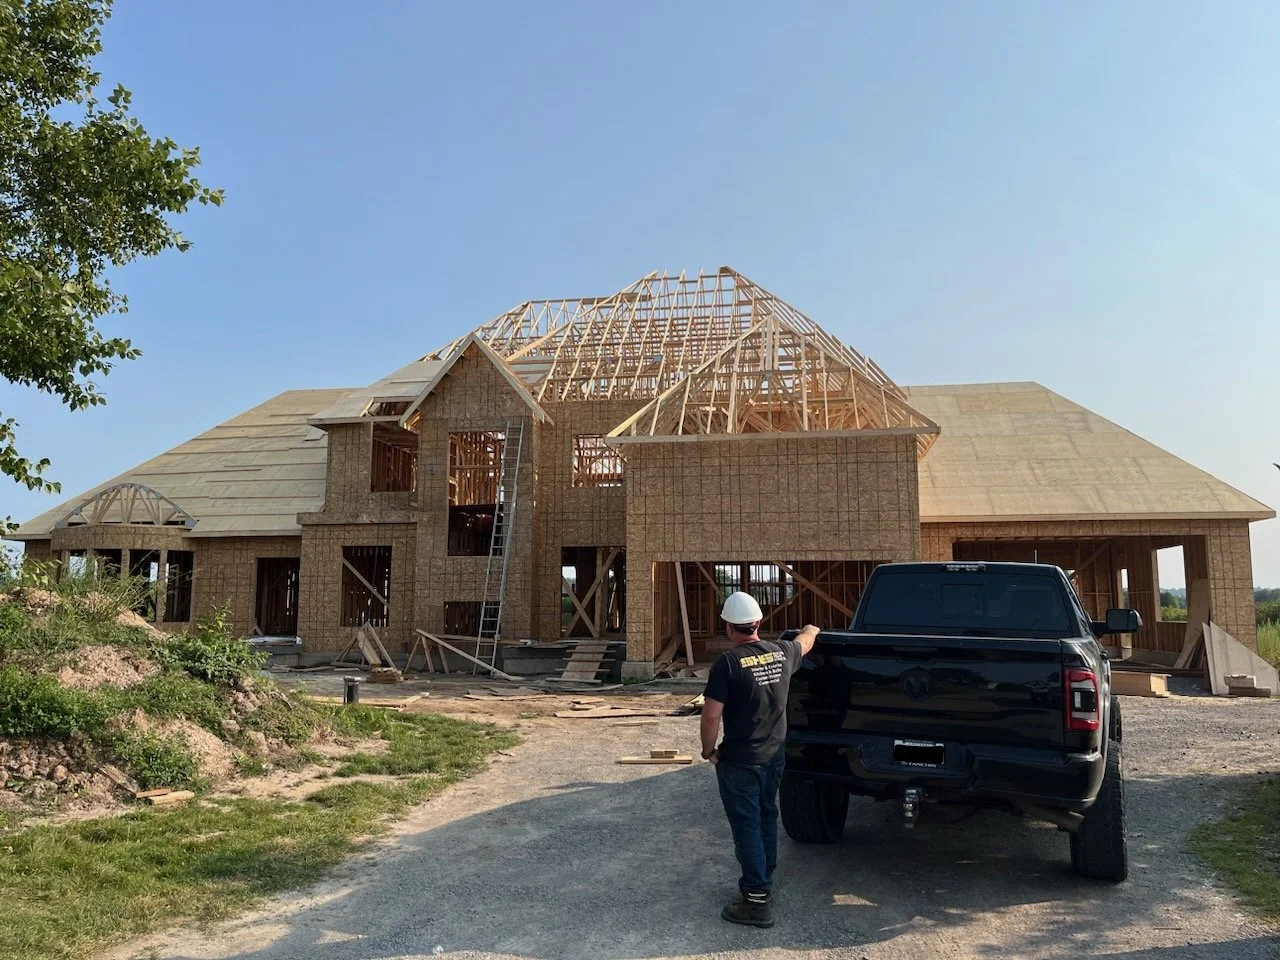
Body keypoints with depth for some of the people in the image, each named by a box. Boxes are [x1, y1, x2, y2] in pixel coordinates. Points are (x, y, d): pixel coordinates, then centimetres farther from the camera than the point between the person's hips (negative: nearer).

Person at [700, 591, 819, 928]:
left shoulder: (727, 663, -20)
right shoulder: (782, 652, -2)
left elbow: (711, 715, -20)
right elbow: (806, 641, 22)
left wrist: (708, 750, -4)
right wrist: (812, 629, 44)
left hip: (739, 761, -6)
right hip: (774, 756, 6)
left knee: (746, 826, 2)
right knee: (767, 818, 20)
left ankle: (757, 901, 5)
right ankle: (763, 882, 34)